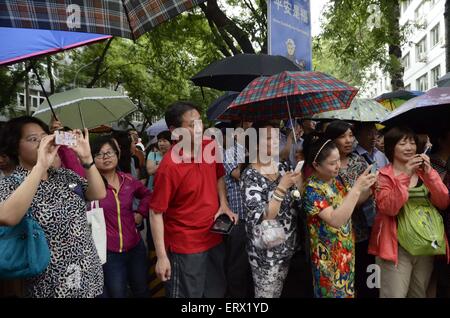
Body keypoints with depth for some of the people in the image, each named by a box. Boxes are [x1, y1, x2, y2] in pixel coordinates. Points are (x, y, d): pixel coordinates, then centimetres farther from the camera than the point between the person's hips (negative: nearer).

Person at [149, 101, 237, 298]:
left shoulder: (210, 148, -5)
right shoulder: (169, 166, -24)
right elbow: (156, 212, -18)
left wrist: (224, 205, -1)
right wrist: (161, 257, -18)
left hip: (214, 239, 7)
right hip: (185, 247, -6)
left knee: (217, 292, 23)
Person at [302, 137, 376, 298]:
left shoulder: (336, 178, -1)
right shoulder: (312, 189, -23)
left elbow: (351, 203, 10)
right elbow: (336, 220, -33)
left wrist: (368, 189, -9)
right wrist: (356, 188, -33)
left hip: (347, 249, 7)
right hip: (329, 256, -7)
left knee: (347, 291, 22)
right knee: (333, 292, 10)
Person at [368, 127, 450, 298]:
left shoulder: (424, 171, 7)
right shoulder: (383, 175, -7)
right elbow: (389, 209, -21)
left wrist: (428, 173, -16)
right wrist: (404, 176, -24)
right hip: (398, 246, -4)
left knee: (420, 293, 18)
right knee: (395, 295, -5)